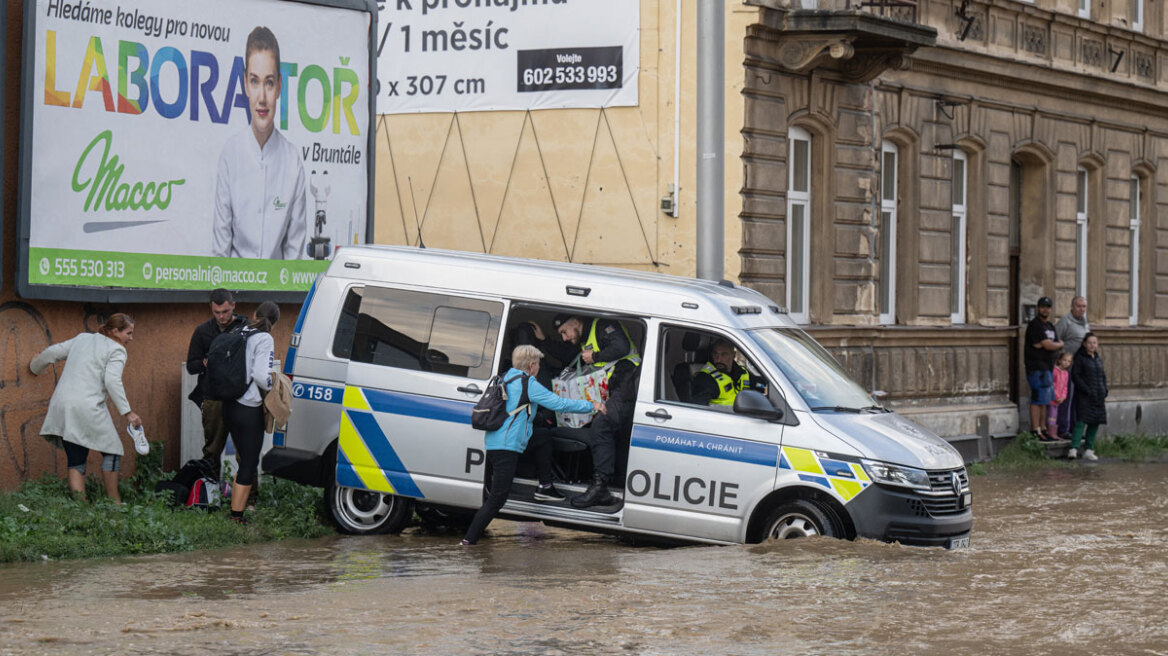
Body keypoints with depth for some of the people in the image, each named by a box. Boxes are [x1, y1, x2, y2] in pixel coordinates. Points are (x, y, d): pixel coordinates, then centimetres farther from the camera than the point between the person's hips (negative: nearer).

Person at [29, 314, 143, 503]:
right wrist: (127, 413, -14)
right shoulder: (116, 350, 0)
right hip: (88, 408, -6)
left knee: (76, 461, 7)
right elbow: (112, 381, -14)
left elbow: (52, 352, 26)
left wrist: (36, 366, 47)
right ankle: (114, 502, 6)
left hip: (62, 407, 6)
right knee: (111, 451, 8)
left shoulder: (82, 339, 20)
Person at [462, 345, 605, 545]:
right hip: (505, 448, -10)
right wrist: (591, 406, 1)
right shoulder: (528, 384, -10)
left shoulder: (507, 378, 16)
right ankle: (469, 541, -11)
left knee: (543, 439, 24)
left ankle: (545, 488, 23)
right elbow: (559, 404, -9)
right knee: (497, 499, -10)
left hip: (493, 443, 10)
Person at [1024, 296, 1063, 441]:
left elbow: (1054, 345, 13)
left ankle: (1043, 429, 14)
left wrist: (1043, 344, -7)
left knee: (1044, 401, 10)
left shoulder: (1049, 326, 20)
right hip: (1037, 367, -9)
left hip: (1047, 367, 9)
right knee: (1037, 400, -10)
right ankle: (1036, 431, -10)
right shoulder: (1035, 325, -10)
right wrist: (1060, 344, 4)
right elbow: (1048, 345, -15)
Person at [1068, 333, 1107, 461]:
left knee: (1095, 423, 6)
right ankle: (1073, 449, -21)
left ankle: (1088, 450, 12)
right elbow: (1075, 375, -11)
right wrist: (1087, 390, -17)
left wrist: (1104, 392, 7)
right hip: (1084, 397, -7)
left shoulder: (1098, 359, 15)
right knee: (1081, 421, -16)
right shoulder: (1080, 358, -5)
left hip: (1098, 397, 7)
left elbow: (1103, 377, 21)